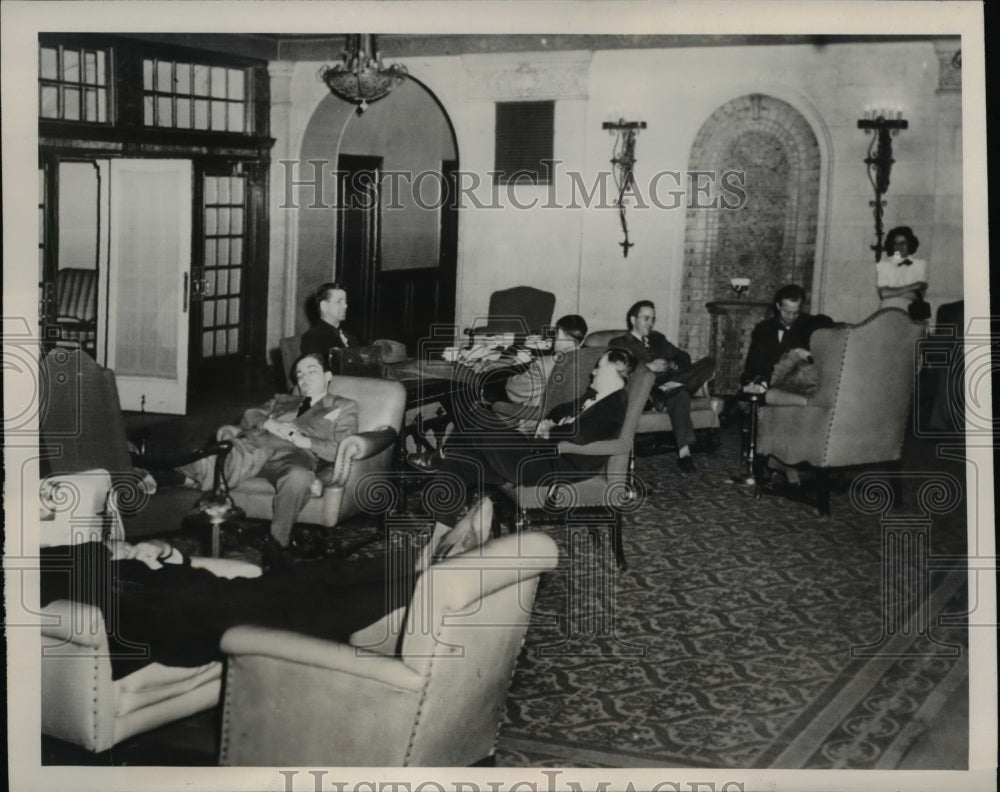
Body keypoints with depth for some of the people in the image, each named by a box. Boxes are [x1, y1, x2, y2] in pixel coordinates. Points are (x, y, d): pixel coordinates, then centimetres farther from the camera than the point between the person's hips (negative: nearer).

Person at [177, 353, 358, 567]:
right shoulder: (283, 400, 40)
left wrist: (306, 441, -5)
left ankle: (276, 542, -34)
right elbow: (250, 416, 25)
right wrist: (269, 425, 3)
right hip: (255, 444, 4)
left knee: (299, 476, -42)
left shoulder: (345, 407, 26)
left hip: (293, 453, -4)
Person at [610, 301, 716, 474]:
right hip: (642, 392, -6)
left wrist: (673, 366, -5)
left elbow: (684, 357, 21)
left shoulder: (657, 339, 33)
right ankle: (684, 451, -42)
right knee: (679, 394, -40)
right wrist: (648, 367, -18)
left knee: (709, 363, -21)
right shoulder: (618, 344, 15)